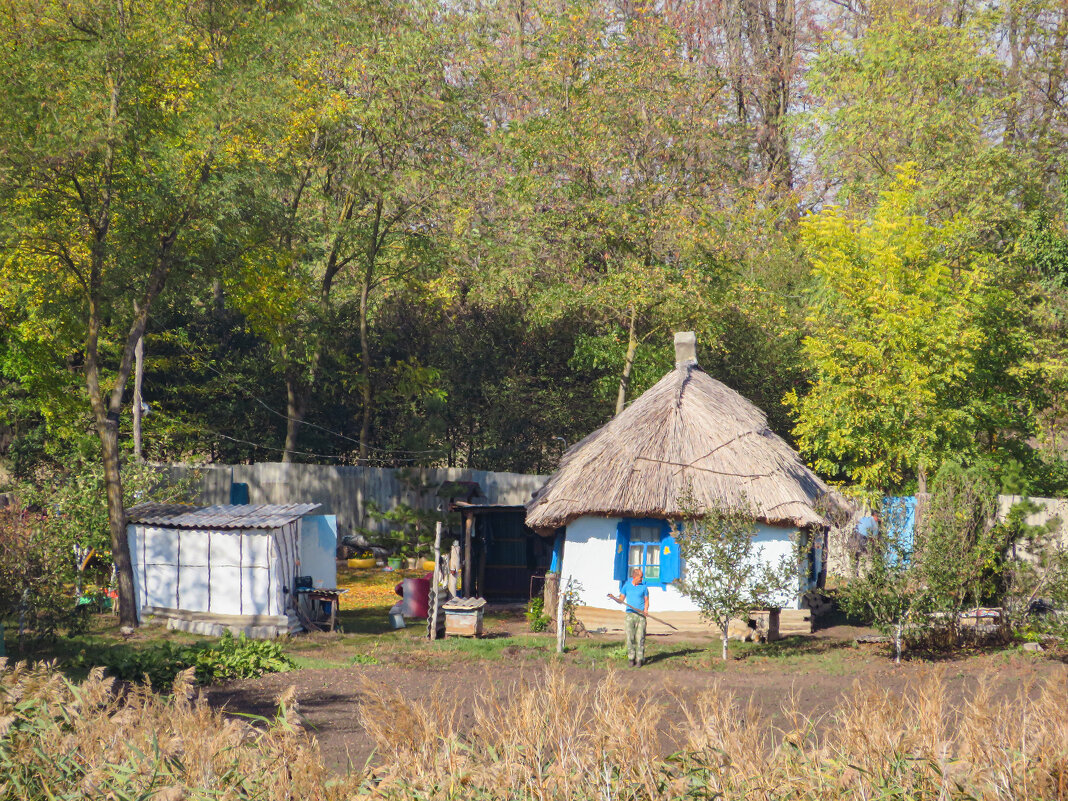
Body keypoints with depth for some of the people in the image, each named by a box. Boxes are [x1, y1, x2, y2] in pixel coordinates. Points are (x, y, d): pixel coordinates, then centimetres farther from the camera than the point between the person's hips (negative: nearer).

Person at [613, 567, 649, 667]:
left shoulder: (644, 587, 6)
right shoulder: (626, 586, 8)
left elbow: (646, 600, 10)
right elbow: (621, 599, 13)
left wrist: (646, 609, -8)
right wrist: (615, 599, -7)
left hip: (641, 615, -1)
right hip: (630, 614, 1)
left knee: (640, 638, -5)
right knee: (630, 637, -4)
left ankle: (639, 659, 0)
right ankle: (631, 659, 3)